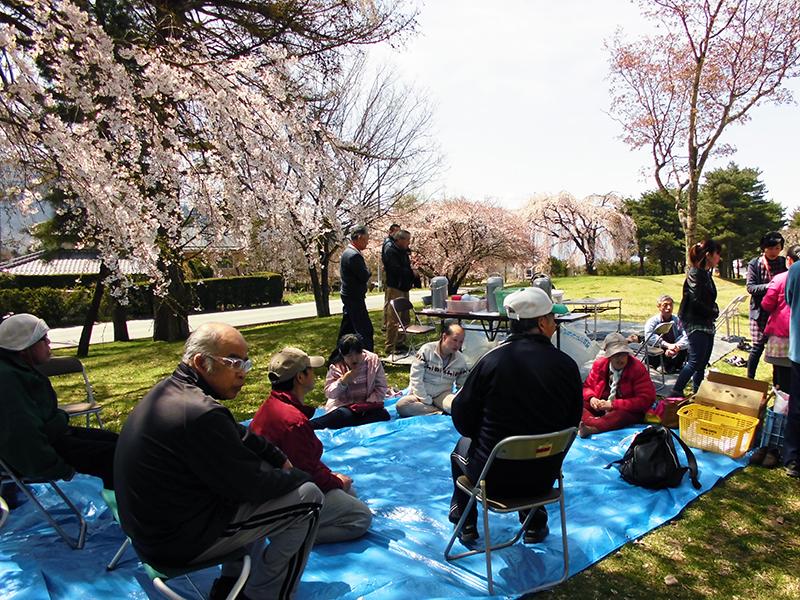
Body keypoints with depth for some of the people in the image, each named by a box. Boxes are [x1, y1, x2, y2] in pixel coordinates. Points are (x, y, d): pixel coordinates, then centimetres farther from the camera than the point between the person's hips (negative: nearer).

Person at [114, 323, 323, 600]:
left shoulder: (169, 390, 3)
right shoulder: (199, 414, -30)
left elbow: (240, 435, 14)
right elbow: (255, 485, -21)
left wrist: (281, 460, 8)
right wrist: (300, 476, -4)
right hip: (180, 541, -10)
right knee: (308, 498, -7)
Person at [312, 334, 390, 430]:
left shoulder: (373, 360, -1)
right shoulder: (336, 366, -3)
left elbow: (382, 388, 1)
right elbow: (329, 394, -5)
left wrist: (367, 404, -14)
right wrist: (343, 381, -23)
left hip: (368, 405, 3)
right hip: (344, 406, -3)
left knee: (384, 415, -30)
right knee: (345, 415, -38)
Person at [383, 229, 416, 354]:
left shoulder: (403, 252, 18)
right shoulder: (391, 251, -11)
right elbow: (396, 269, -21)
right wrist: (411, 272, -11)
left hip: (404, 288, 9)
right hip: (395, 289, -9)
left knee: (404, 318, 13)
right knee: (393, 319, -7)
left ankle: (400, 343, 22)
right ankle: (390, 346, -1)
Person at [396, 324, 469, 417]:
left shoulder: (461, 360, 3)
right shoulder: (427, 350, -11)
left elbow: (463, 385, 13)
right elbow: (415, 378, -13)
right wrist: (426, 401, -16)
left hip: (443, 395, 1)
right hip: (421, 394, 0)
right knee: (401, 405, -34)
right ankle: (441, 412, -24)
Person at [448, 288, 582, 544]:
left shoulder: (492, 359, -16)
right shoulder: (567, 365, -9)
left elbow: (462, 416, -8)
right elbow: (573, 422, 2)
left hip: (492, 477, -3)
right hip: (543, 477, 3)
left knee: (463, 445, 30)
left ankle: (465, 524, 36)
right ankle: (535, 525, 41)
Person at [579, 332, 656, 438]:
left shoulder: (638, 369, -9)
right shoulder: (599, 364, 3)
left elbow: (646, 400, -16)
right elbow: (587, 386, 15)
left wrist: (613, 405, -22)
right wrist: (591, 398, -12)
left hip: (629, 411, -4)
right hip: (601, 407, 4)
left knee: (622, 414, -42)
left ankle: (590, 428, -63)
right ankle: (593, 423, -53)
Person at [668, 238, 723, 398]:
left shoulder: (706, 274, 14)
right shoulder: (695, 274, -14)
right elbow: (696, 302, -21)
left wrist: (714, 310, 1)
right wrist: (713, 313, -8)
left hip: (706, 324, 9)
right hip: (696, 323, -9)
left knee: (702, 362, 11)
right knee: (696, 361, -11)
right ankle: (675, 392, -7)